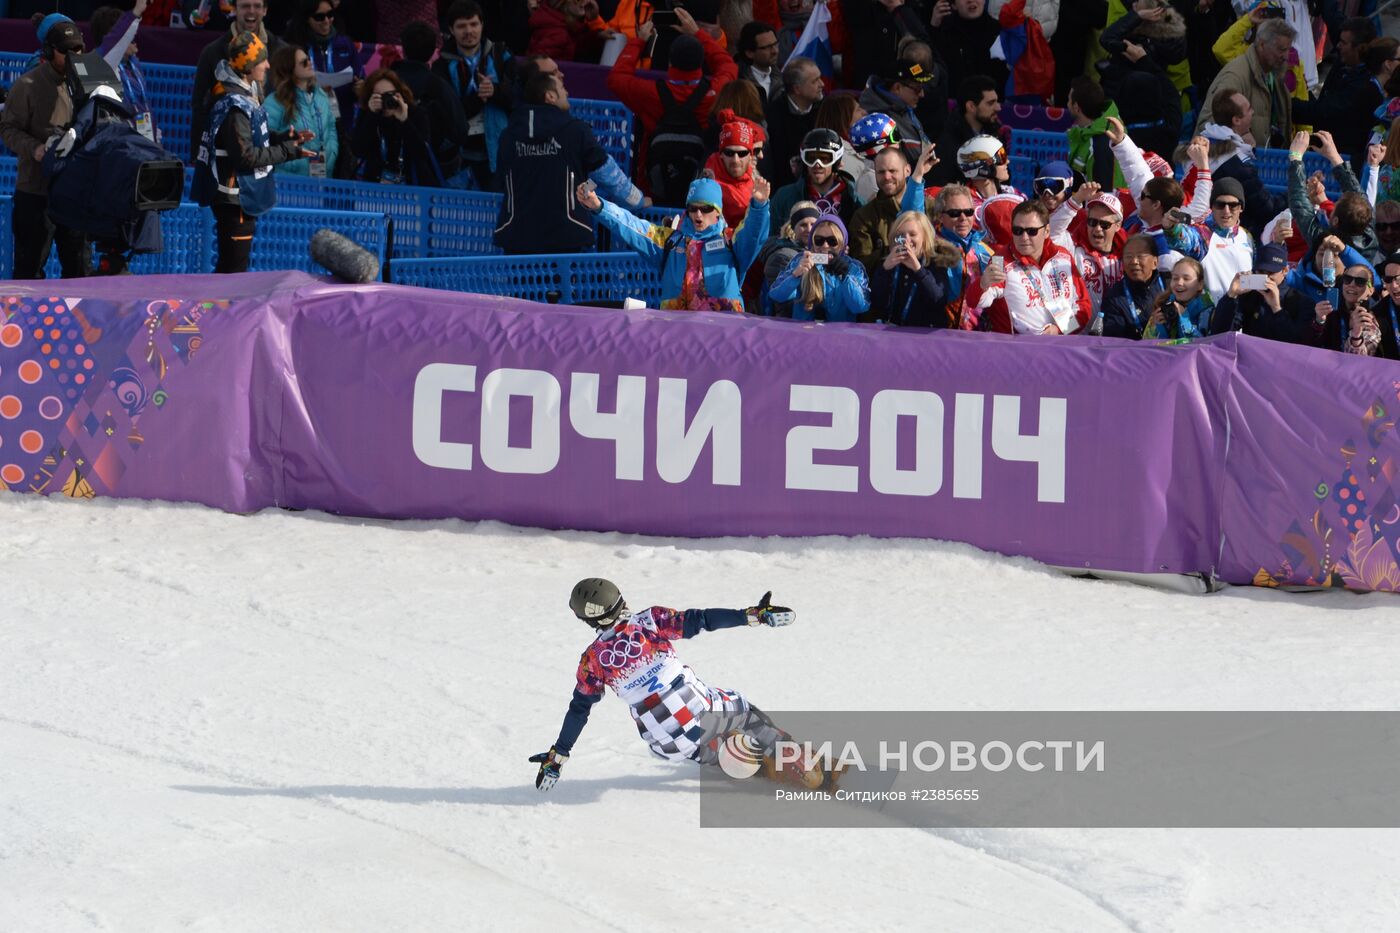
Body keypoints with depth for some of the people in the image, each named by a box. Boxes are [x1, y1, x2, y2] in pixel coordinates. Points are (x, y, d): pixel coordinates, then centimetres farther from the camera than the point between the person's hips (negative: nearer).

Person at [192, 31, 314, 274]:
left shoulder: (245, 97, 12)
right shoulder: (235, 106, -21)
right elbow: (245, 156, -24)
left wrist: (285, 137, 5)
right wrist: (286, 151, -18)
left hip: (240, 196, 11)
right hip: (235, 198, -11)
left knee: (232, 265, 17)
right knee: (234, 265, -7)